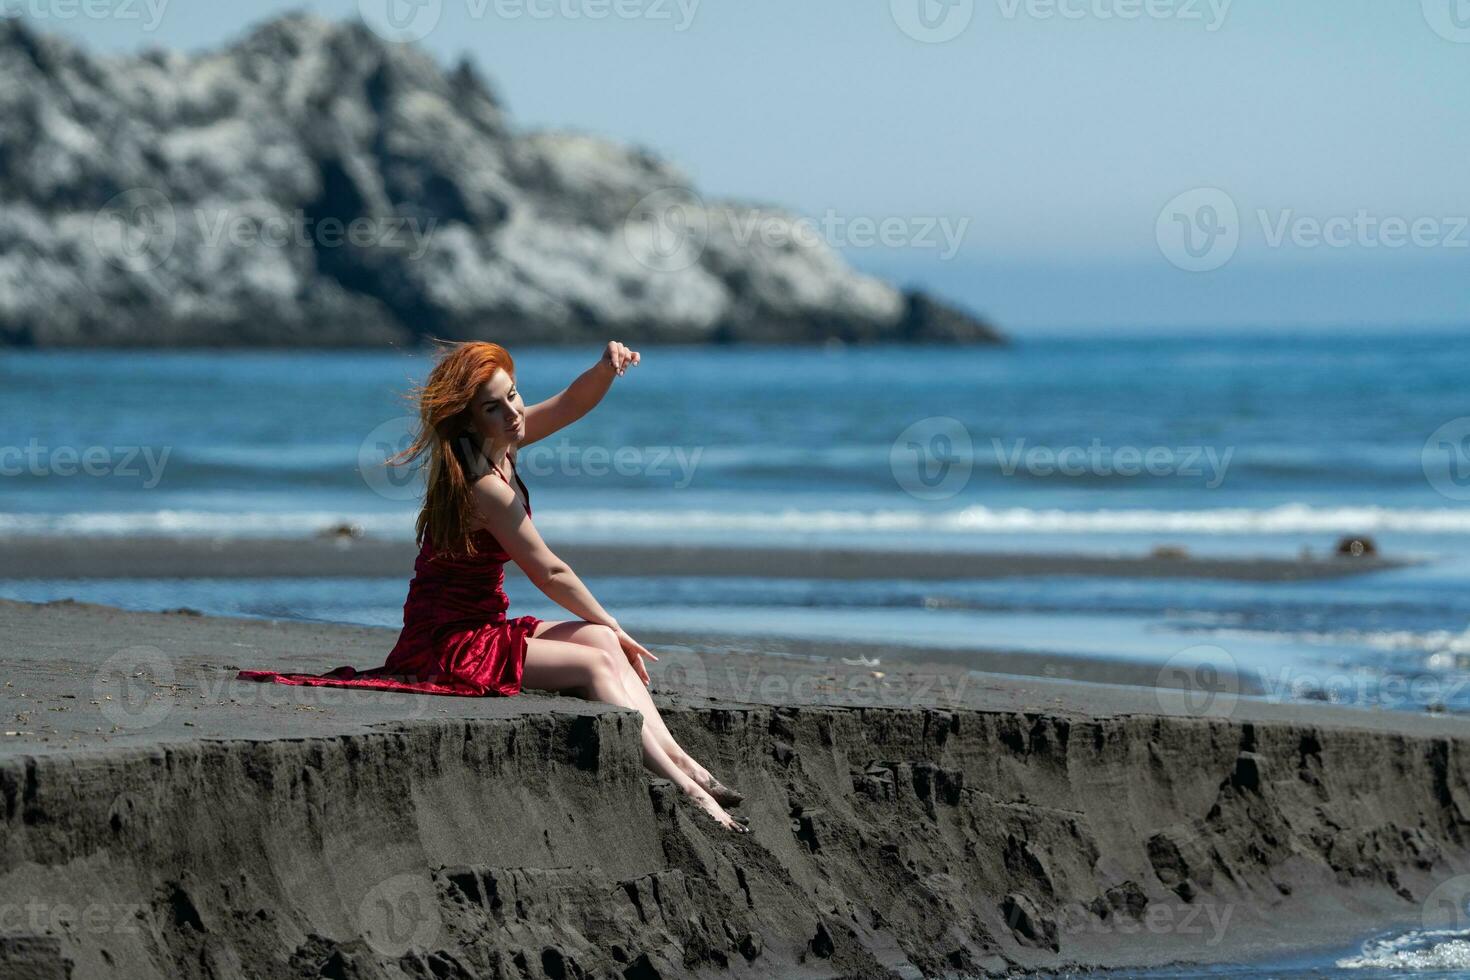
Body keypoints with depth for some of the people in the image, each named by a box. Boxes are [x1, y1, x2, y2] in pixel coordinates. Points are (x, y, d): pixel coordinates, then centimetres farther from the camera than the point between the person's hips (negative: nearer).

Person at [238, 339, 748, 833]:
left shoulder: (496, 446, 5)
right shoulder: (483, 485, -21)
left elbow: (570, 404, 11)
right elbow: (548, 573, -14)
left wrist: (607, 367, -12)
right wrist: (610, 624, -1)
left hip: (480, 629, 9)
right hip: (447, 643, -9)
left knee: (602, 640, -2)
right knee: (596, 661, -17)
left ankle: (680, 761, -11)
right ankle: (688, 791, -20)